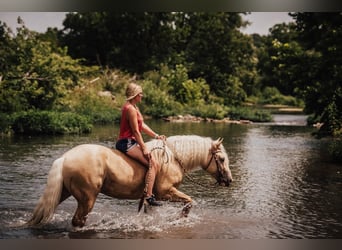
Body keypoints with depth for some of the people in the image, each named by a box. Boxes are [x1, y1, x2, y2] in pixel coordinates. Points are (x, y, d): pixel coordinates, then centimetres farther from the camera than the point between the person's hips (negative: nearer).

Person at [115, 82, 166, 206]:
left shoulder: (133, 107, 16)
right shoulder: (131, 109, -16)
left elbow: (142, 125, 19)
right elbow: (136, 131, -17)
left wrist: (156, 136, 15)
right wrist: (144, 148, -15)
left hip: (129, 142, 11)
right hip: (127, 143, -11)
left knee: (153, 164, 13)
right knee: (152, 164, -17)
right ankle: (148, 196, -20)